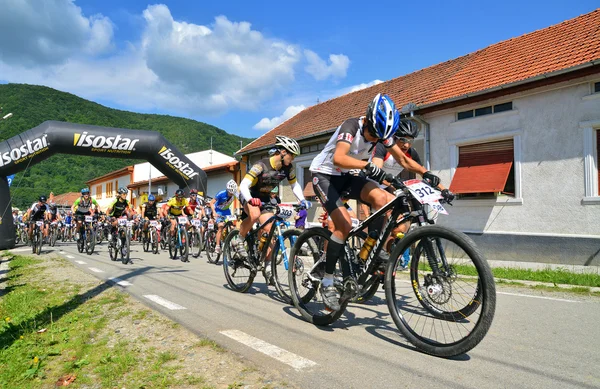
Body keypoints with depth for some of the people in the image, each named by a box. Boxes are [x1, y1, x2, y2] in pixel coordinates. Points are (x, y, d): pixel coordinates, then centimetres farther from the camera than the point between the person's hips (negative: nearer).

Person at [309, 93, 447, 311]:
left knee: (382, 198, -22)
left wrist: (426, 173, -16)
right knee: (344, 224, -21)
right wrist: (368, 166, -60)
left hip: (345, 176, 6)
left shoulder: (381, 131, -8)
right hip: (324, 174, -6)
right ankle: (327, 283, -10)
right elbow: (339, 158, -45)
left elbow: (403, 159, -1)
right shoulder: (351, 127, -27)